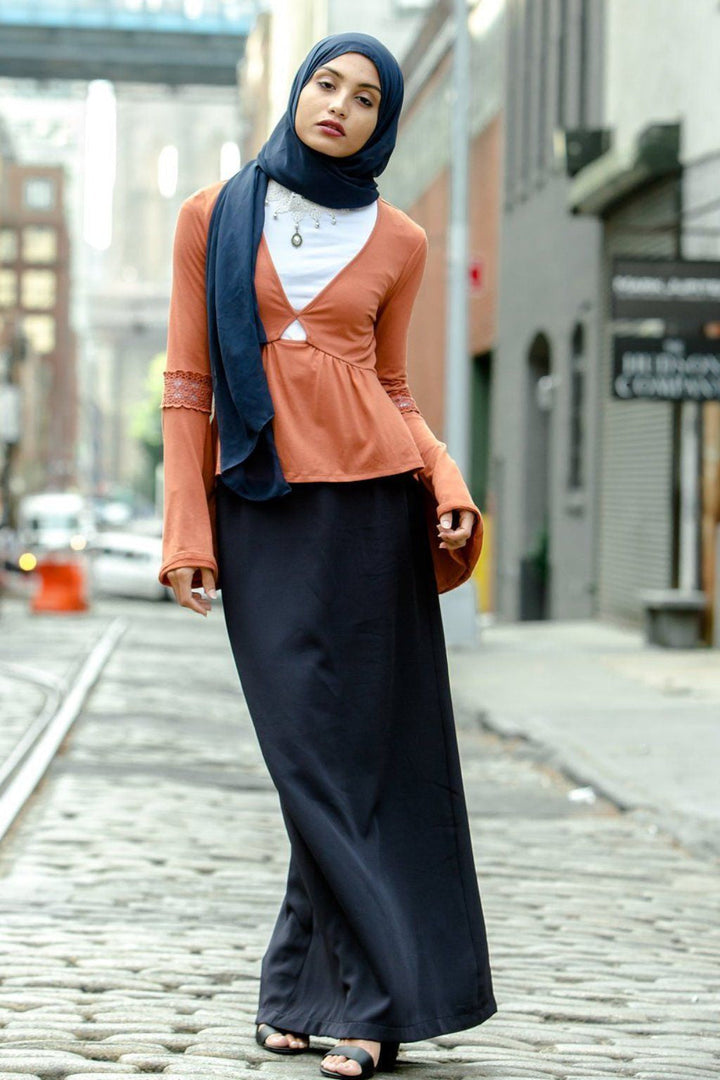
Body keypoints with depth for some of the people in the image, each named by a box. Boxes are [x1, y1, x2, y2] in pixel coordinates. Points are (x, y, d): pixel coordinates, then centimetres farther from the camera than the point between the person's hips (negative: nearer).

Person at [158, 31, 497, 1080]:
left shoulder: (397, 240, 9)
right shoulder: (214, 215, 6)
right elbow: (189, 383, 4)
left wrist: (448, 484, -3)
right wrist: (187, 530, -2)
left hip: (372, 501, 1)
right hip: (261, 507, -1)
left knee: (363, 746, -2)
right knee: (313, 751, -3)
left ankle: (310, 985, 9)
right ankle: (379, 991, 5)